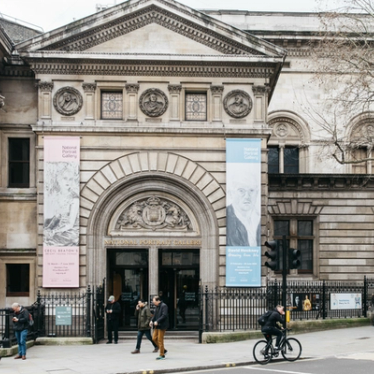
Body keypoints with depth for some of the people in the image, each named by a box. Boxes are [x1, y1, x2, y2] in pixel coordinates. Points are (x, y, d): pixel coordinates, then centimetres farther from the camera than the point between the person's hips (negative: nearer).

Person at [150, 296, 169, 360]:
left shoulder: (164, 306, -15)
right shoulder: (157, 306, 13)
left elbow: (164, 315, -23)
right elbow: (155, 314, 18)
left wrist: (157, 321, -26)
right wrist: (152, 320, 1)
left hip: (162, 325, -9)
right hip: (157, 326, 9)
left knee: (160, 340, -6)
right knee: (154, 338, 9)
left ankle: (162, 355, 3)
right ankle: (163, 350, 22)